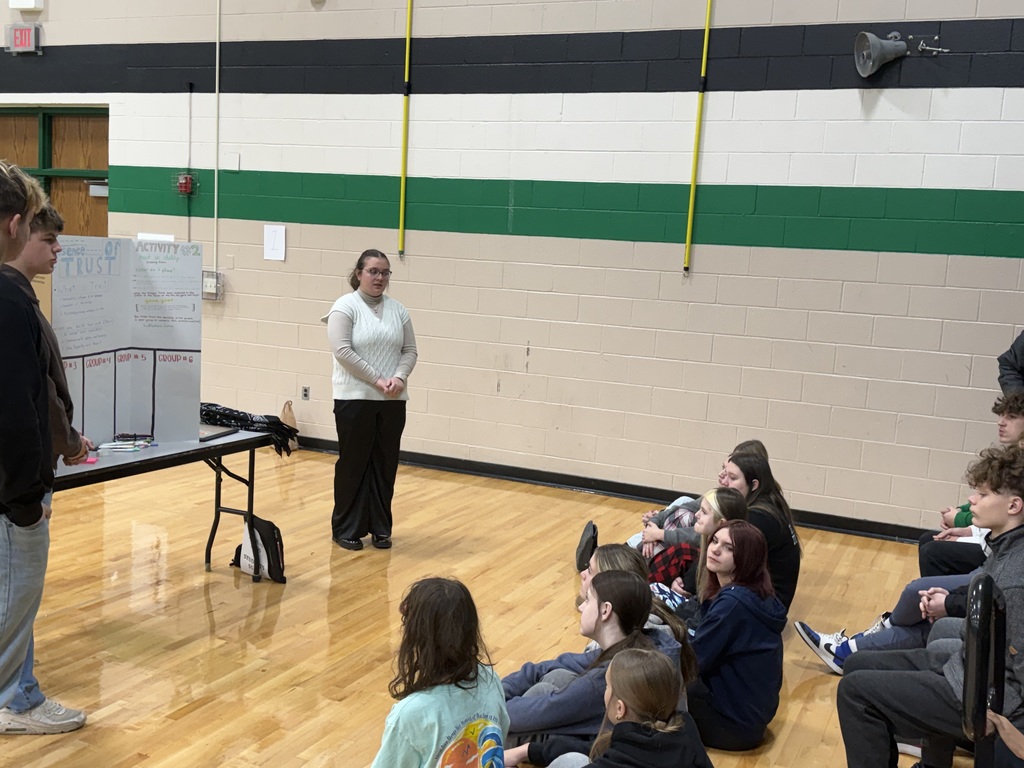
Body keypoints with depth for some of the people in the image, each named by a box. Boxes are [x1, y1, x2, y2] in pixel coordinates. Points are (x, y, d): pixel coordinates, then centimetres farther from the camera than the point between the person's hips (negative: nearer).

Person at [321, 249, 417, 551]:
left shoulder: (398, 310, 10)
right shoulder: (345, 306, -7)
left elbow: (410, 350, 9)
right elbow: (343, 351, -15)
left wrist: (399, 378, -10)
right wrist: (377, 381, -17)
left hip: (392, 402, 5)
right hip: (355, 399, -5)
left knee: (385, 466, 9)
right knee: (353, 464, 3)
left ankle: (380, 528, 19)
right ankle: (346, 529, 12)